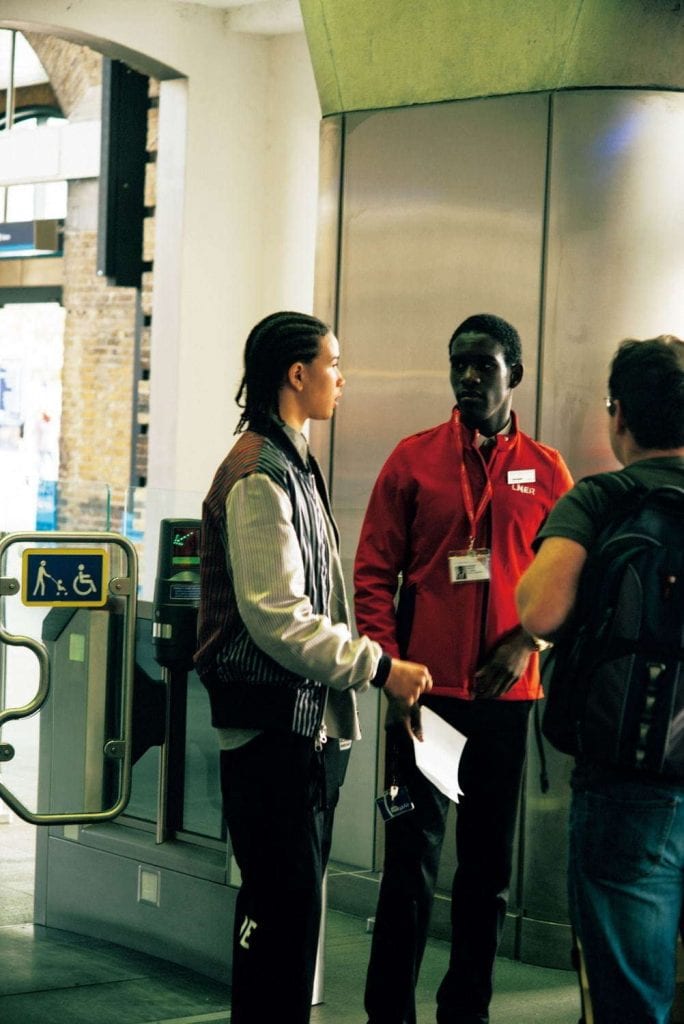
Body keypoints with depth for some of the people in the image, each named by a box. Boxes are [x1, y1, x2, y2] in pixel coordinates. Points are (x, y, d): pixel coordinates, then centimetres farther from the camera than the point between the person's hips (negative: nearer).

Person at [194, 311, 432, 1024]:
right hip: (273, 721, -10)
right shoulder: (259, 475, -14)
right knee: (283, 896, -8)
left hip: (309, 719, 10)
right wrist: (377, 668, -17)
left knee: (294, 895, 13)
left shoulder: (290, 463, 18)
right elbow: (277, 617, -20)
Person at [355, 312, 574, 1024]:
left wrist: (525, 642, -9)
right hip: (426, 691, -2)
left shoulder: (546, 471, 6)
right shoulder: (414, 459, 3)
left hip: (506, 696, 2)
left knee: (488, 865, 10)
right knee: (411, 861, 0)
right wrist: (389, 664, -9)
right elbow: (374, 572, 1)